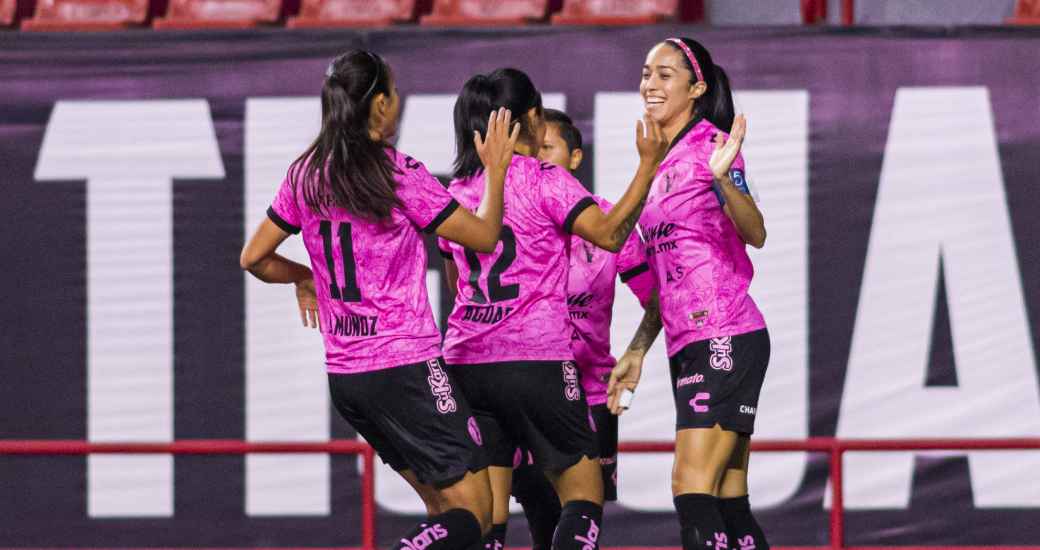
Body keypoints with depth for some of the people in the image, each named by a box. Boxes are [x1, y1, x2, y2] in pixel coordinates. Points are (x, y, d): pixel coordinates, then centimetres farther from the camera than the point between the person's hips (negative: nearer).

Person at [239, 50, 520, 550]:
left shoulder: (306, 175, 6)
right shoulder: (398, 175, -12)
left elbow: (254, 258, 13)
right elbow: (484, 235, -5)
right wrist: (495, 170, 11)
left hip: (343, 373, 7)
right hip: (405, 366, -7)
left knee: (443, 503, 18)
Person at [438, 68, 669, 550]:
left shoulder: (457, 190, 12)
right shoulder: (543, 180, -6)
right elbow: (610, 234, -16)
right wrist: (648, 164, -10)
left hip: (465, 363, 5)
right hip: (535, 357, -5)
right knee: (583, 493, 4)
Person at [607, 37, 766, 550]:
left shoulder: (709, 146, -7)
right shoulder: (660, 161, 19)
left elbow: (755, 233, -21)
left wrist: (723, 177, -38)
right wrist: (635, 353, 23)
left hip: (726, 337, -9)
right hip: (686, 346, 9)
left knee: (692, 487, -18)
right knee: (727, 498, 5)